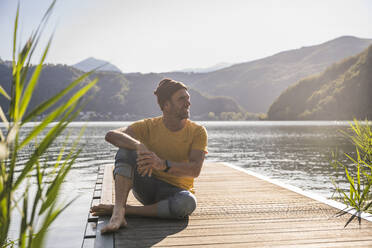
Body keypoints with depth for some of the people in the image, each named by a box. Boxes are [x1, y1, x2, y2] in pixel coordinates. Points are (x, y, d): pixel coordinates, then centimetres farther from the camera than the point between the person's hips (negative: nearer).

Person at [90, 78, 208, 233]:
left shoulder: (198, 132, -7)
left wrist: (163, 164, -38)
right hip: (148, 189, 1)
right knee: (126, 149, -23)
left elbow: (195, 170, -20)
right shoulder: (149, 126, -6)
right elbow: (111, 135, -21)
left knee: (188, 203, -38)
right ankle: (118, 213, -35)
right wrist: (140, 146, -41)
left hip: (175, 192, 0)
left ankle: (125, 209, -23)